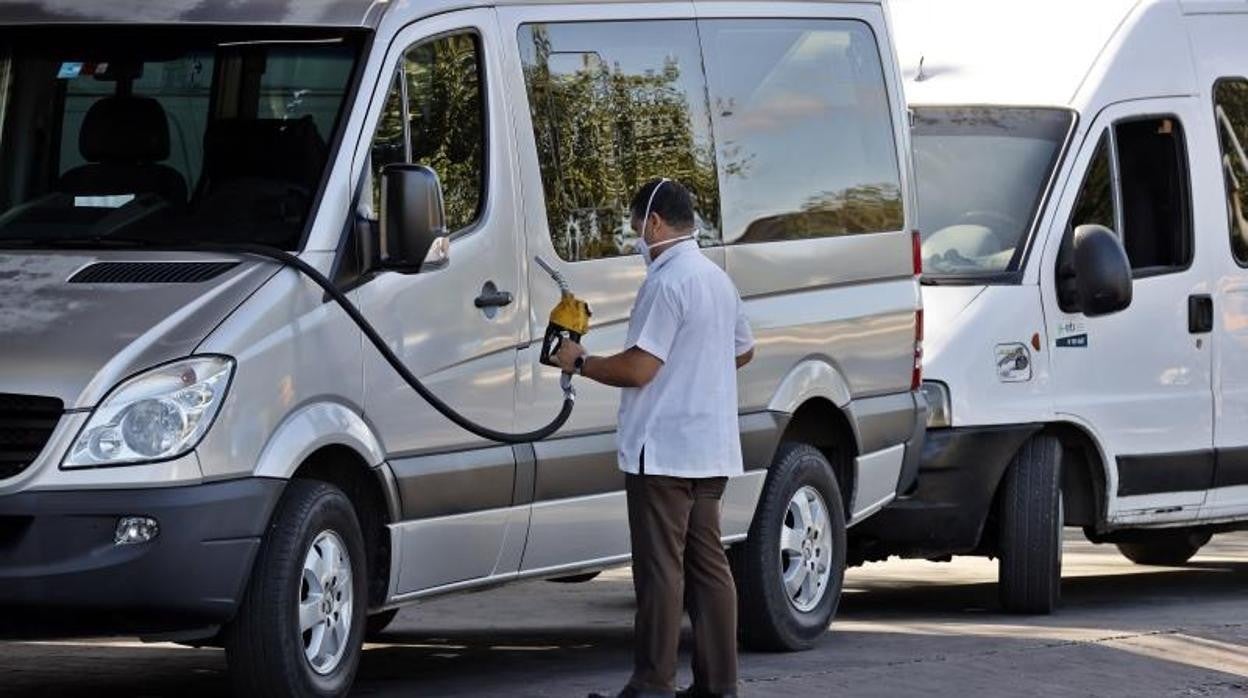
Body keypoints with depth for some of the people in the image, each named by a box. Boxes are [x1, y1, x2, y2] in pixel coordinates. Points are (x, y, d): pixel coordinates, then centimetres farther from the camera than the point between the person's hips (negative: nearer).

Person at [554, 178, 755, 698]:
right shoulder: (718, 280, 15)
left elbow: (638, 368, -19)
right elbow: (743, 351, 28)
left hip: (663, 450, -9)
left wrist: (580, 362, -5)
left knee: (660, 568, -7)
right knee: (707, 564, 10)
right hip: (711, 451, 9)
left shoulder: (667, 282, -15)